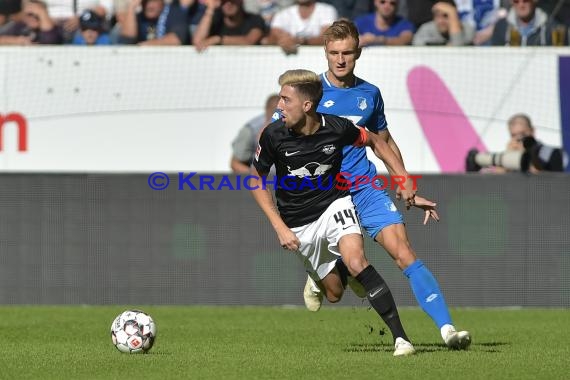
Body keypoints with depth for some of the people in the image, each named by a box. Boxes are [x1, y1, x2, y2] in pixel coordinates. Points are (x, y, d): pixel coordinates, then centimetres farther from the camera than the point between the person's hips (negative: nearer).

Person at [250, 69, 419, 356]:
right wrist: (280, 227, -9)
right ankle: (316, 279, 47)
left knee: (356, 262, -28)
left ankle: (400, 337, -27)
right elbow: (256, 180, -3)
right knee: (335, 292, 6)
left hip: (334, 205, -1)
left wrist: (403, 178, -4)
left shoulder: (337, 128, -18)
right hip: (298, 223, 1)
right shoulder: (273, 135, -18)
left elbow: (375, 142, 4)